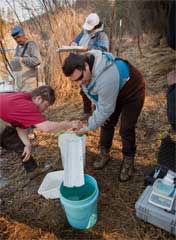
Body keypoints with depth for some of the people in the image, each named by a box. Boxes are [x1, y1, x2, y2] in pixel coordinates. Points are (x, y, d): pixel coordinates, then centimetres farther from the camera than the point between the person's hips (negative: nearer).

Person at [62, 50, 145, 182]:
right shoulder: (81, 68, -18)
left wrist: (89, 126, -21)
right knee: (106, 123, 7)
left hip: (132, 91, -7)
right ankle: (104, 154, 26)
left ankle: (128, 160, 15)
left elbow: (106, 109, -32)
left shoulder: (106, 78, -44)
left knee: (126, 129, -8)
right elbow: (92, 92, -3)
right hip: (112, 92, 7)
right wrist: (99, 113, -8)